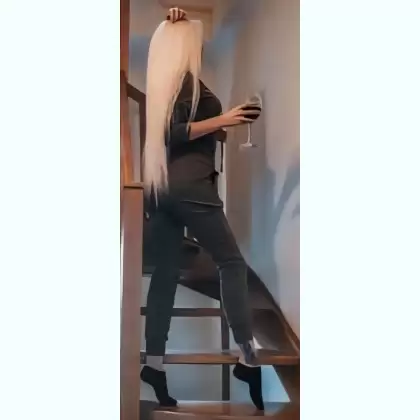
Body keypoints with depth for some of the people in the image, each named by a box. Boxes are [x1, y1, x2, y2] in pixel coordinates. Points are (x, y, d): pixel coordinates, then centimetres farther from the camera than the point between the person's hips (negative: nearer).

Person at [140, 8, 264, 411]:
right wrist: (222, 119, -16)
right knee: (232, 262, -2)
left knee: (165, 270, 8)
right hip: (188, 184, -8)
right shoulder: (186, 78, -7)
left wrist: (213, 126, 24)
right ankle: (247, 356, -5)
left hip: (159, 186, 8)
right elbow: (173, 132, -18)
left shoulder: (160, 81, 17)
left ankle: (153, 361, 8)